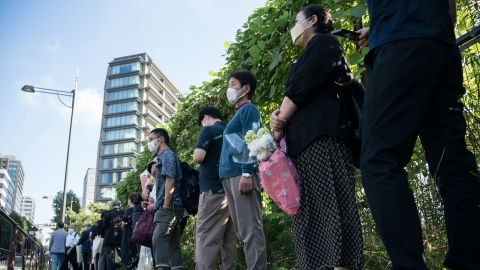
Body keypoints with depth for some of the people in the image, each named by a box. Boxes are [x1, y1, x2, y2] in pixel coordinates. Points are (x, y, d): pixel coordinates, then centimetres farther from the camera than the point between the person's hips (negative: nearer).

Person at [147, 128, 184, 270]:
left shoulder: (167, 155, -6)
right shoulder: (164, 157, 24)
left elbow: (170, 181, -18)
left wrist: (165, 206, -21)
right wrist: (157, 205, 25)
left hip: (170, 206, -10)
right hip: (170, 207, 10)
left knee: (159, 238, -20)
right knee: (172, 242, 8)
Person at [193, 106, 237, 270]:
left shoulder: (209, 130, -2)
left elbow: (198, 157, -13)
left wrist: (197, 159, 7)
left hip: (214, 190, -7)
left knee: (206, 237, -7)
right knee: (229, 239, 7)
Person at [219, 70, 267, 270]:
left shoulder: (248, 109, 1)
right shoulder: (238, 113, 27)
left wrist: (246, 173, -21)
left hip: (241, 174, -10)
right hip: (230, 176, 10)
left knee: (251, 229, -11)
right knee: (242, 231, 9)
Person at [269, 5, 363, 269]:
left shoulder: (322, 43, 7)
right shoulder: (304, 59, 33)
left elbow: (299, 89, -6)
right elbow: (294, 99, 23)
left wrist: (279, 127, 0)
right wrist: (278, 116, 2)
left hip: (321, 137, -9)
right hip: (303, 142, 9)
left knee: (330, 207, -16)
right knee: (307, 214, 0)